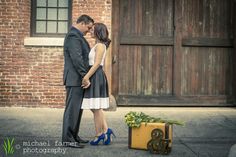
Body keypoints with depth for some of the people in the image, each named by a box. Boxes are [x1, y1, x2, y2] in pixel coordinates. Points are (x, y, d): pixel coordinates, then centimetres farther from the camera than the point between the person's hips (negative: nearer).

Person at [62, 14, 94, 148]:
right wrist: (85, 76, -21)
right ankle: (67, 139, -4)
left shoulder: (77, 36, 20)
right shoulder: (73, 36, -13)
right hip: (75, 79, -10)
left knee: (77, 108, 13)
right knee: (72, 108, -8)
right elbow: (76, 58, -22)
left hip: (79, 79, 10)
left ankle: (73, 136, 20)